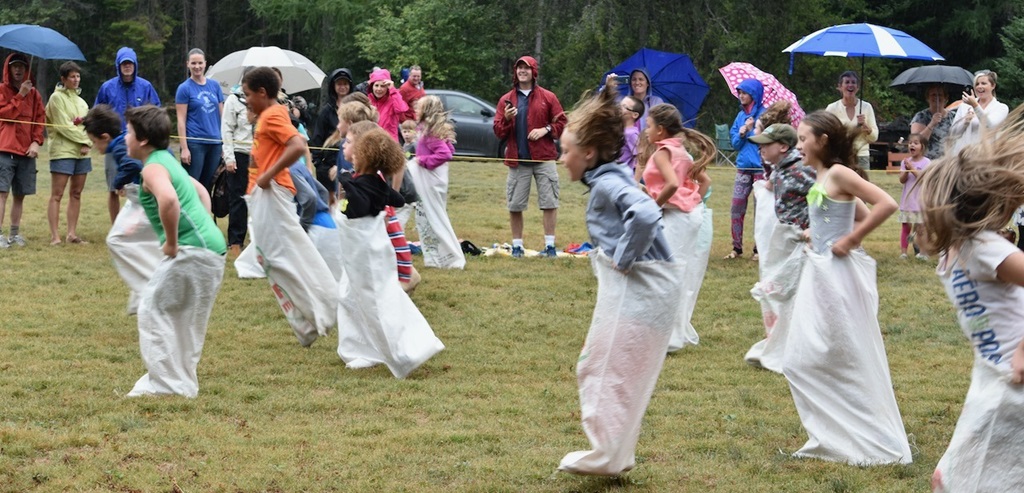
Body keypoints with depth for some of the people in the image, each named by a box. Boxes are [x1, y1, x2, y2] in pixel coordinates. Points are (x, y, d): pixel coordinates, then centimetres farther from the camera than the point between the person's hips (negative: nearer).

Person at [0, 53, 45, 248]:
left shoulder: (33, 93, 14)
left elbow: (40, 118, 11)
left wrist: (36, 142, -2)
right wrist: (20, 95, -13)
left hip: (26, 151, 4)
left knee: (20, 195, 8)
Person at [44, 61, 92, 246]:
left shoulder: (80, 101, 18)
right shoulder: (57, 97, -3)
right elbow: (63, 126, -10)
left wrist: (88, 144, -8)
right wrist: (83, 139, -8)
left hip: (82, 153, 7)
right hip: (62, 152, -7)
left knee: (76, 194, 7)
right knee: (57, 195, -7)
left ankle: (72, 233, 11)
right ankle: (54, 236, -10)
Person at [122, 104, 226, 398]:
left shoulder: (153, 168, -10)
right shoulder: (168, 161, 21)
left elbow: (169, 200, -32)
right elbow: (201, 193, 36)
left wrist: (171, 242, -21)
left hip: (193, 251, -10)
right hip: (212, 248, 10)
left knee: (153, 309, -4)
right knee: (183, 318, 19)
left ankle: (167, 384, -4)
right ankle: (182, 382, 25)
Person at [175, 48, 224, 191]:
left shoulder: (215, 85, 10)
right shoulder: (184, 88, -2)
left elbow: (222, 114, 14)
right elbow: (181, 120, -5)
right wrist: (184, 148, -11)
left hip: (215, 143, 4)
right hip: (194, 143, -4)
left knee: (208, 185, 9)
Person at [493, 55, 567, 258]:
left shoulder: (548, 97, 6)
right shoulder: (506, 100, 10)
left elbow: (561, 123, 5)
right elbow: (498, 132, 8)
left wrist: (546, 130, -12)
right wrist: (506, 119, -11)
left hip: (543, 157, -1)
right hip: (517, 158, 1)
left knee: (549, 203, -2)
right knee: (515, 205, 1)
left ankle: (550, 245, 4)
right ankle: (517, 245, 10)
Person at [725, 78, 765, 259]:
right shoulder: (741, 116, 13)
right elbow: (735, 142, 10)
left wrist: (748, 131, -12)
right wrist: (743, 131, -8)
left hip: (760, 168, -6)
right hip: (743, 167, 6)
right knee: (736, 209, 3)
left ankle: (760, 248, 7)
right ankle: (737, 248, 9)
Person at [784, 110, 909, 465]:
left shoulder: (838, 173, -15)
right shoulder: (822, 177, 11)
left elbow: (887, 205, -24)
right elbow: (859, 212, 21)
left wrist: (850, 239, -19)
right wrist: (818, 235, 9)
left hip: (838, 275, -10)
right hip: (818, 274, 10)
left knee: (847, 361, -2)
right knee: (801, 361, 11)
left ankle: (875, 444, 8)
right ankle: (833, 437, 19)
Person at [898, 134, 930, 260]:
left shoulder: (926, 162, -6)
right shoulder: (905, 162, 6)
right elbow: (902, 180, 0)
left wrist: (912, 169, -19)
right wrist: (906, 170, -17)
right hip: (907, 200, 4)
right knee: (905, 226, 6)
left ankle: (923, 252, 7)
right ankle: (903, 251, 10)